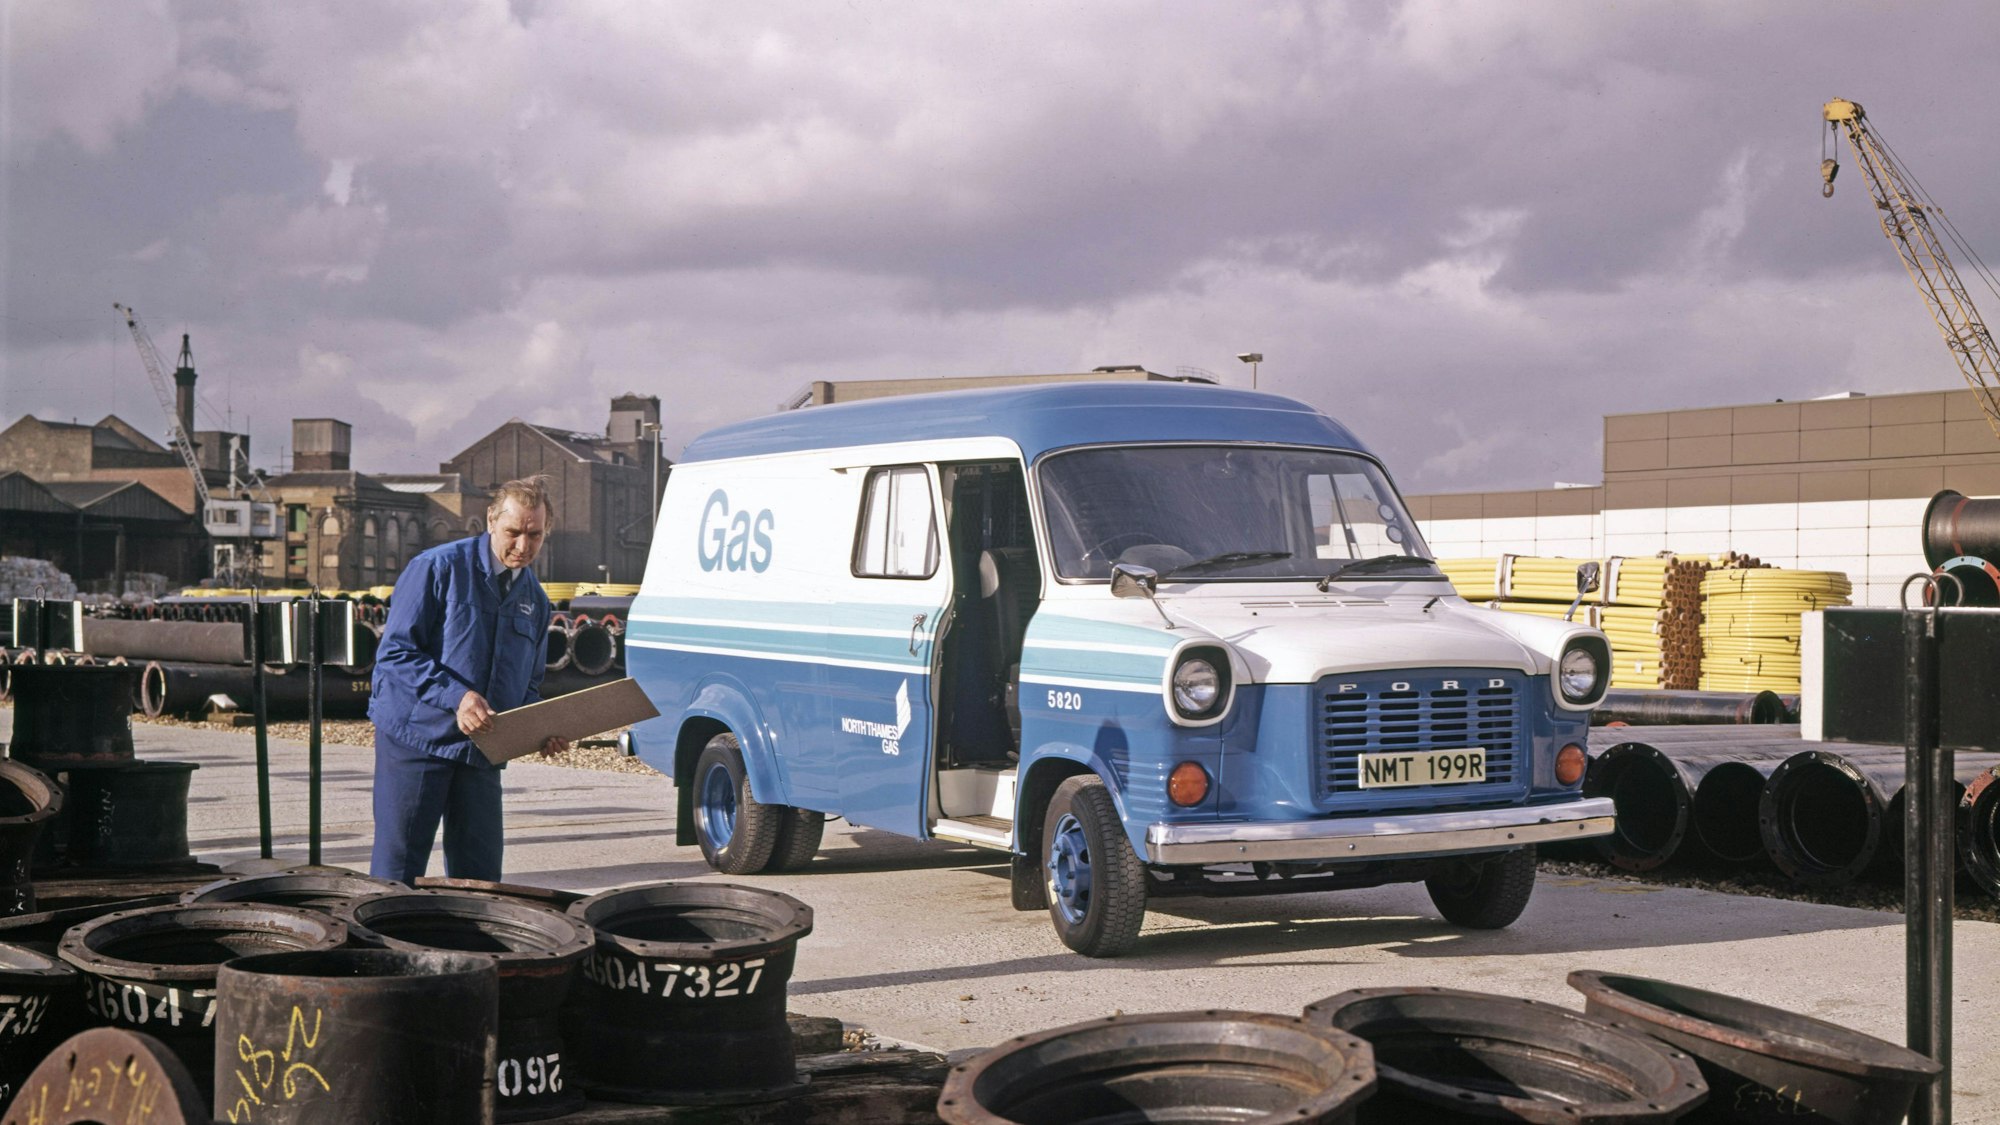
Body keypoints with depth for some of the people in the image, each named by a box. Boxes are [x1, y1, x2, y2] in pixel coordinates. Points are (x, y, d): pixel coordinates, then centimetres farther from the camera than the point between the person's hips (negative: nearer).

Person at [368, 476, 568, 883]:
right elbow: (394, 653, -12)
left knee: (480, 876, 6)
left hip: (481, 754, 6)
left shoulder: (534, 600, 13)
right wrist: (455, 696, -25)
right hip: (416, 739, -5)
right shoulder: (438, 568, -7)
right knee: (397, 870, -4)